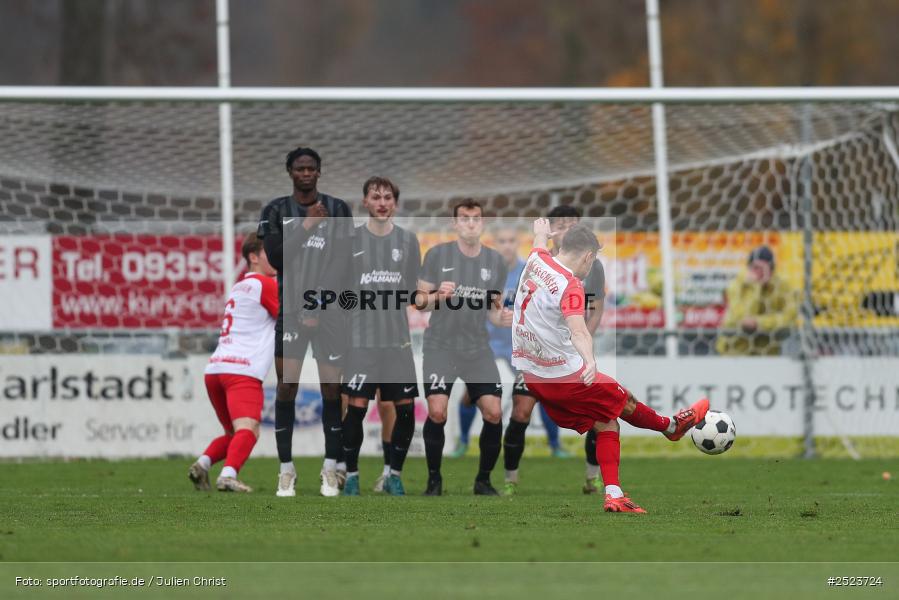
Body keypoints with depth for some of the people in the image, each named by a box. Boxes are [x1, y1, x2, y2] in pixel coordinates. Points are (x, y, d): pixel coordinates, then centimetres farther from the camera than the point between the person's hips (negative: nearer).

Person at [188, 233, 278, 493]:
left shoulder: (239, 286, 26)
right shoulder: (265, 285, 2)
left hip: (215, 368, 8)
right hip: (242, 371, -8)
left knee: (235, 433, 21)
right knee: (248, 430, -21)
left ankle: (203, 463, -1)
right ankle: (228, 475, -42)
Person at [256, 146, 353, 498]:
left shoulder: (338, 210, 7)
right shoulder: (276, 211, 6)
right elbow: (275, 257, -6)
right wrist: (306, 225, -13)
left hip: (329, 311, 0)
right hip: (290, 310, 0)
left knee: (332, 389, -3)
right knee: (287, 388, -4)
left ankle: (332, 470, 4)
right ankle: (286, 471, 1)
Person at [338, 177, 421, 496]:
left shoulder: (408, 240, 7)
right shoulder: (350, 240, 2)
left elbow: (413, 290, 13)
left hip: (398, 341, 2)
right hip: (360, 341, -2)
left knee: (406, 409, 0)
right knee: (356, 407, -8)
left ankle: (394, 475, 15)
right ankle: (351, 475, 5)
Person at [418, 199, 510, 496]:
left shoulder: (495, 261, 5)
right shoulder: (438, 254, -4)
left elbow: (493, 308, 13)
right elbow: (420, 302, 0)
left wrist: (502, 317, -9)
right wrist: (438, 296, -21)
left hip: (478, 349, 3)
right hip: (440, 347, -3)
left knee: (493, 413, -8)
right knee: (437, 412, -17)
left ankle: (484, 480, 11)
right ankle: (434, 479, 2)